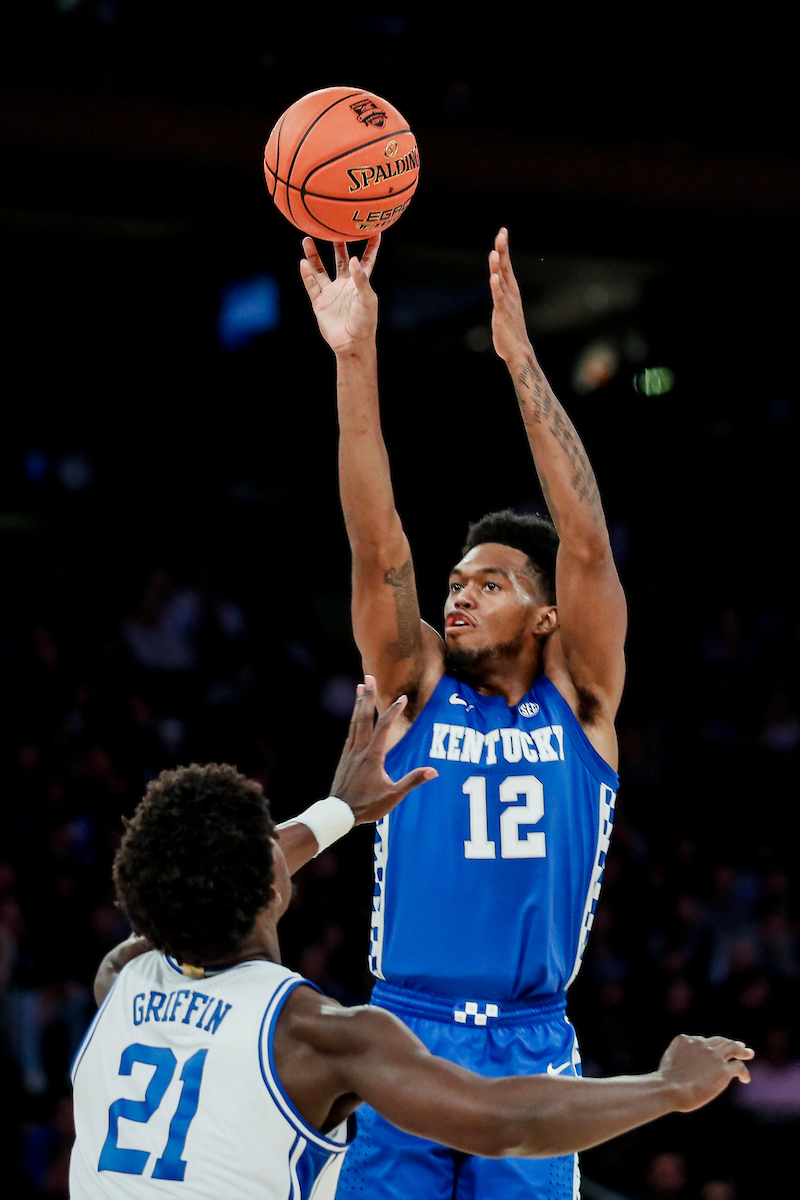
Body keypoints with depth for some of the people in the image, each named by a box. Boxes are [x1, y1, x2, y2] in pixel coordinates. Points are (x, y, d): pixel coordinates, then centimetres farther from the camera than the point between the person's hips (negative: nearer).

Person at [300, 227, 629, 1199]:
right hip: (402, 1037, 1)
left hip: (531, 1054, -1)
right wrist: (355, 364, -15)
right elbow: (378, 552, -5)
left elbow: (587, 545, -7)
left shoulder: (577, 701, 4)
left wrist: (522, 362, -14)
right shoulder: (414, 691, 7)